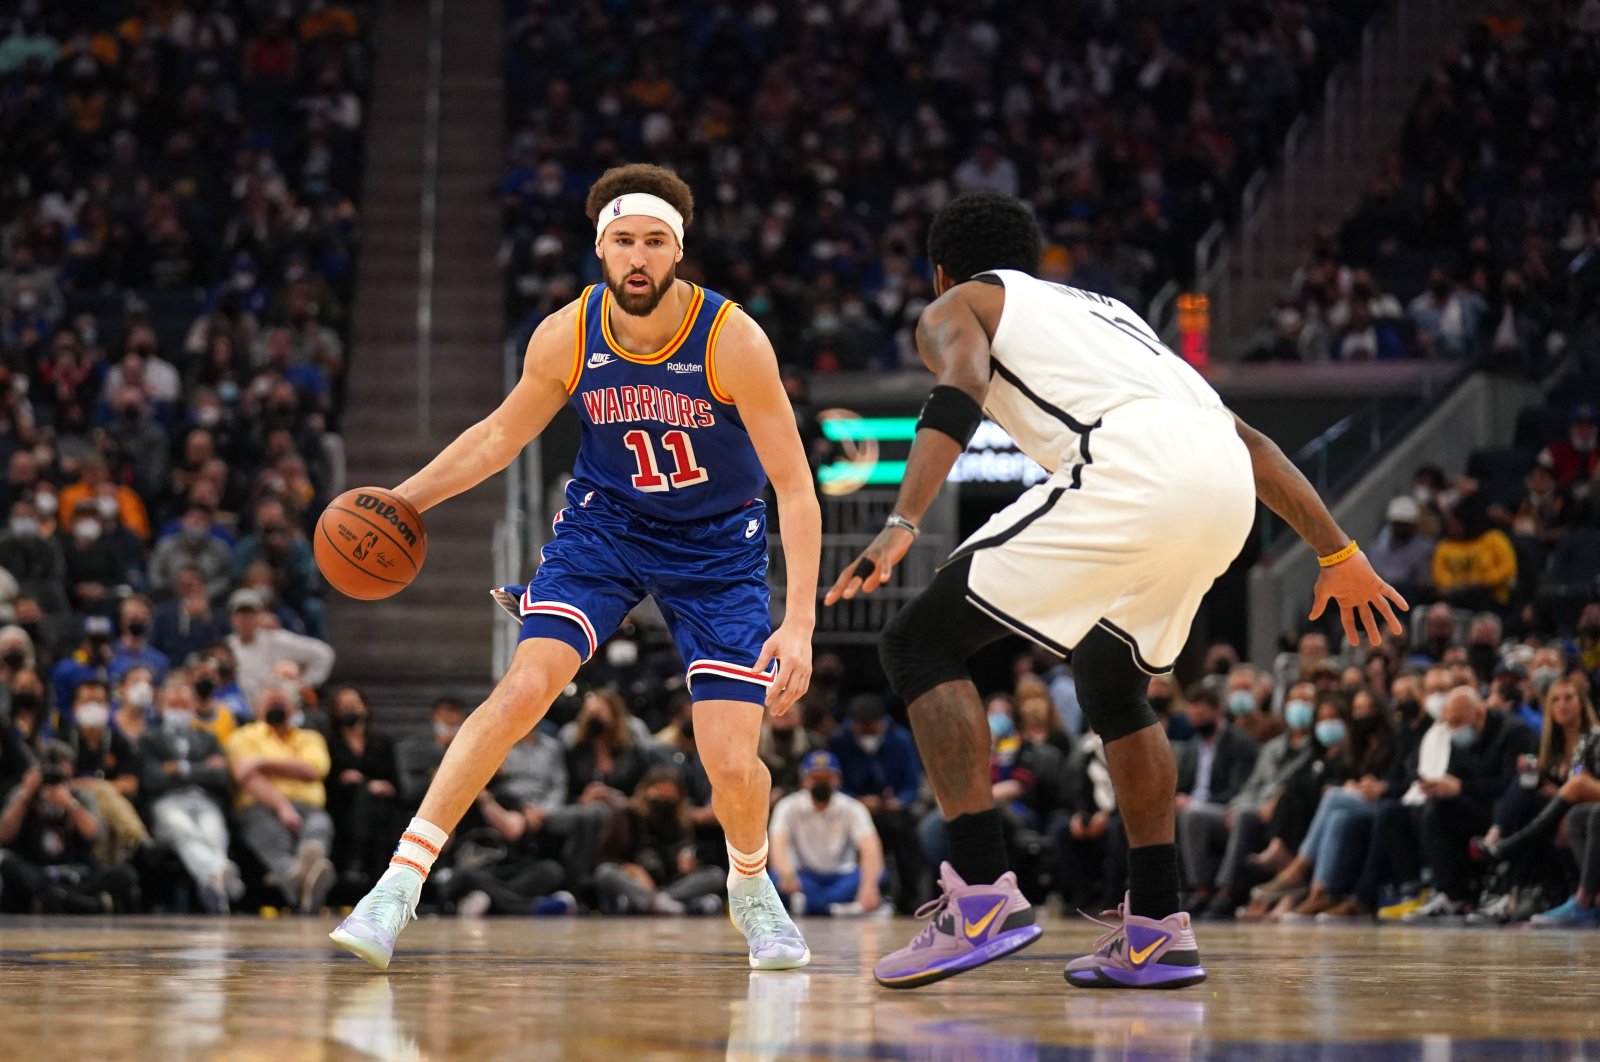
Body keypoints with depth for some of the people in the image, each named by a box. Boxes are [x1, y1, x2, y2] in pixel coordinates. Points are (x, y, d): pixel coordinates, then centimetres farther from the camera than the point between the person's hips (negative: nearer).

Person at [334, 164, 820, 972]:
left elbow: (794, 488, -23)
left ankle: (752, 890, 25)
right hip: (604, 522, 2)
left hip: (717, 547, -2)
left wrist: (800, 623, -31)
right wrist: (400, 500, -4)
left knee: (732, 763, -9)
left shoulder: (732, 341, -25)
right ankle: (400, 883, -18)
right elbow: (502, 435, 4)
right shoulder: (566, 337, -16)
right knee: (525, 688, -20)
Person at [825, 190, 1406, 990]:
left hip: (1131, 470, -7)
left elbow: (962, 391, -3)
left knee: (919, 645, 2)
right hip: (1225, 484, 7)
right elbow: (1246, 437, 36)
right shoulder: (1100, 310, 40)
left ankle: (984, 895, -10)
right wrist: (1340, 556, 39)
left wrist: (902, 524, -15)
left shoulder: (956, 308, 23)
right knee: (1111, 683, 29)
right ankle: (1156, 931, 23)